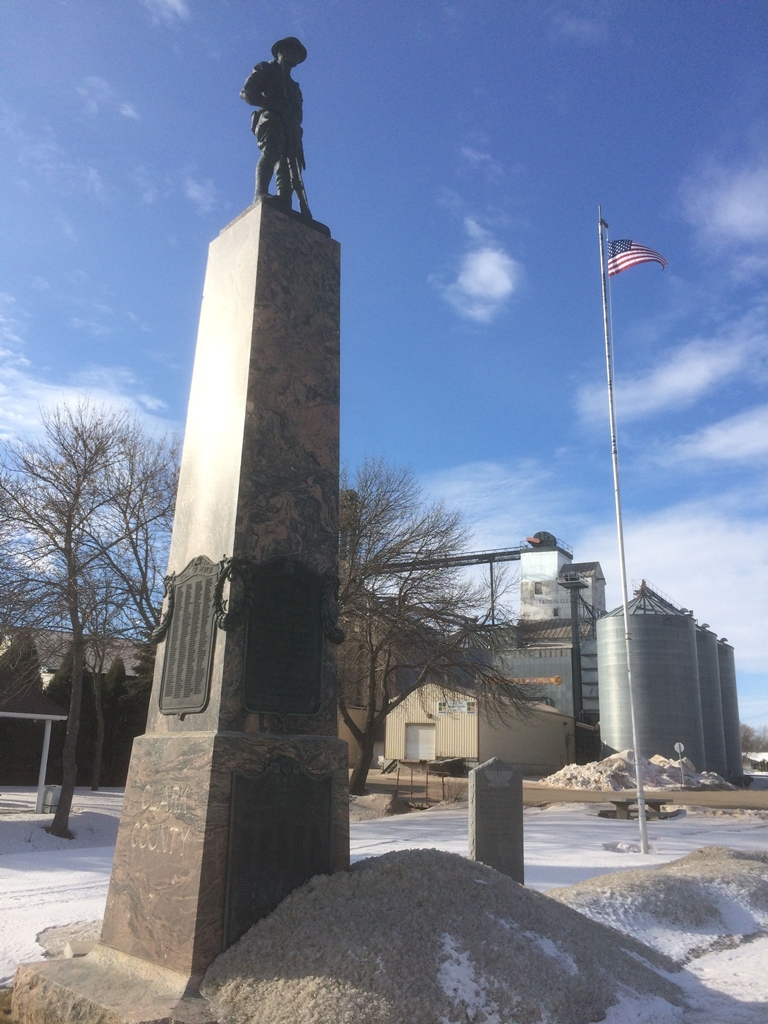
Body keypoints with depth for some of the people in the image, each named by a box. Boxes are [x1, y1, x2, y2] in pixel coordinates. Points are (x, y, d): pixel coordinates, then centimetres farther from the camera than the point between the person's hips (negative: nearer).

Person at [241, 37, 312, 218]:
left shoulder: (293, 85, 37)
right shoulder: (266, 69, 19)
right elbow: (246, 92, 5)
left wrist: (297, 132, 4)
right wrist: (272, 103, -8)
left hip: (290, 129, 5)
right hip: (271, 119, -5)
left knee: (287, 175, -12)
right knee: (270, 151, -33)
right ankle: (261, 194, -50)